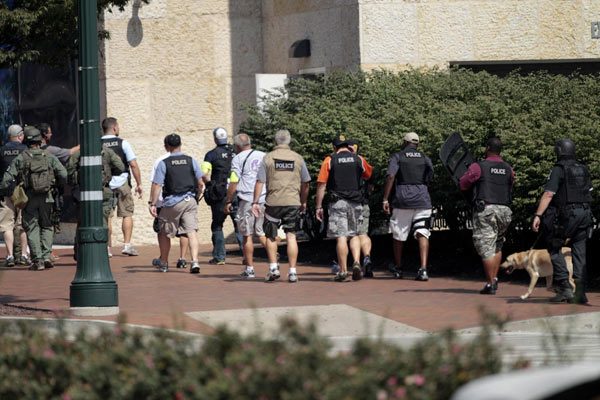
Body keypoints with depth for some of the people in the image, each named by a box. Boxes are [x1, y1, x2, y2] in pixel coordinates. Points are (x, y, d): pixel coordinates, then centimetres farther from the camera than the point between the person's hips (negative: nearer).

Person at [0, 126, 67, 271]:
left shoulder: (20, 158, -1)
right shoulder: (49, 157, 3)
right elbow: (63, 174, -2)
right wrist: (59, 184, 18)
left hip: (28, 198, -1)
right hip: (46, 198, 1)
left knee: (32, 228, 3)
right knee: (46, 227, 14)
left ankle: (38, 260, -4)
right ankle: (46, 256, 0)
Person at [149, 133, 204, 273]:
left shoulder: (164, 163, -4)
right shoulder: (191, 161, 5)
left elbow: (157, 185, -9)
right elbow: (200, 183, 7)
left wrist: (152, 203, -5)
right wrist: (196, 197, 22)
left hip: (172, 203, -2)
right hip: (190, 201, 2)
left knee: (164, 233, 13)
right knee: (191, 231, -2)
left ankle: (164, 263, 22)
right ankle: (195, 261, -18)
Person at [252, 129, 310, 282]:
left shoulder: (268, 158, 0)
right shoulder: (298, 158, 5)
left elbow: (260, 182, -4)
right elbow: (305, 184, 11)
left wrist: (255, 202, -1)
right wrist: (303, 202, 23)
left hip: (273, 202, -1)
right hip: (293, 202, 1)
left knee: (271, 236, 13)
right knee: (291, 236, 2)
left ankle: (273, 268, 5)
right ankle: (292, 272, -2)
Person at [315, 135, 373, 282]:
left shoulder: (329, 161, 1)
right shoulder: (358, 159, 6)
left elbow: (321, 185, -3)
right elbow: (369, 175, 23)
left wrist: (319, 206, 1)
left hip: (337, 203, -2)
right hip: (355, 202, 2)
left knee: (341, 237, -3)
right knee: (354, 235, 14)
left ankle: (343, 271, -6)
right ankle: (356, 263, -6)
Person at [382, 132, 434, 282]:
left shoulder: (398, 156, 3)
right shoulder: (425, 159, 11)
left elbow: (390, 176, -10)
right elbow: (430, 181, 13)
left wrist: (385, 199, -11)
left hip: (403, 200, -1)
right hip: (423, 201, 1)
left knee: (398, 235, 14)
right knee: (422, 234, -7)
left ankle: (398, 268, 25)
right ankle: (423, 268, -23)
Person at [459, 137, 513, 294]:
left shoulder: (478, 167, -4)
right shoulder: (508, 170, 10)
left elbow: (462, 185, 4)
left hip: (485, 210, -5)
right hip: (504, 210, 5)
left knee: (487, 248, -3)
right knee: (497, 246, 22)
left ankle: (490, 284, -6)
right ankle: (495, 278, 14)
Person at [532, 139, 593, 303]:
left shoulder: (559, 169, -8)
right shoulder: (583, 169, 13)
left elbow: (548, 194, -16)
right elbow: (589, 190, 22)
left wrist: (538, 215, -19)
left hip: (565, 214, -6)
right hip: (584, 214, 6)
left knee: (555, 248, 4)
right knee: (579, 253, 6)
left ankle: (564, 288, -6)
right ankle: (580, 291, 1)